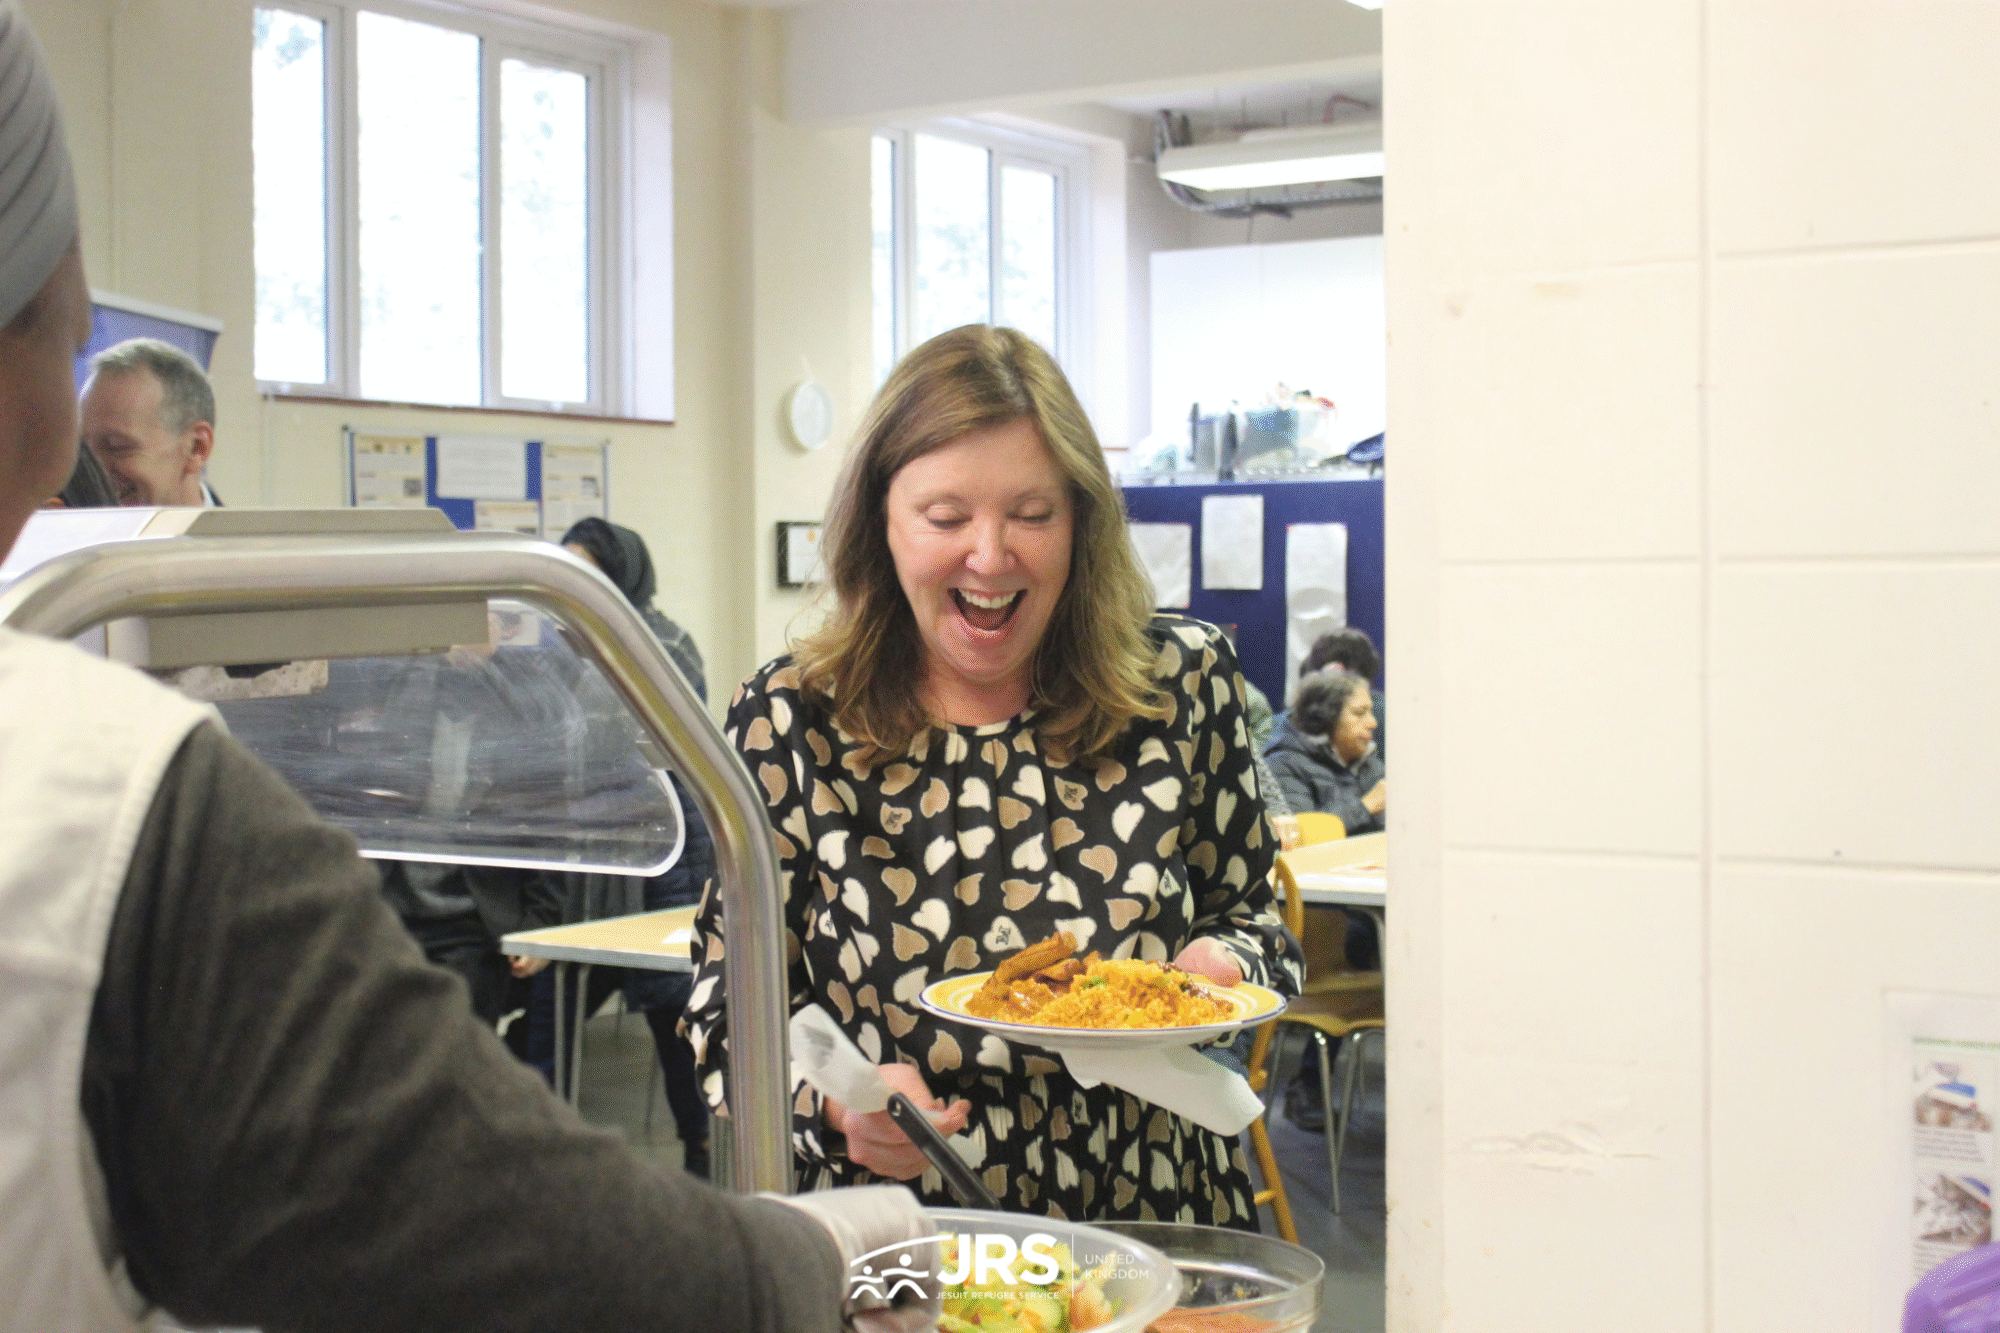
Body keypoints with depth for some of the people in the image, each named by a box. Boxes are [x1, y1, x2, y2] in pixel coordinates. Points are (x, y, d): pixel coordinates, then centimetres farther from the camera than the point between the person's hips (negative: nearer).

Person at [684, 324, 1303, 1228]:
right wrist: (834, 1101, -16)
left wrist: (1222, 968, -7)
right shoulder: (792, 722, -2)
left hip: (1147, 1221, 2)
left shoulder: (1183, 682, 3)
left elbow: (1249, 914, 14)